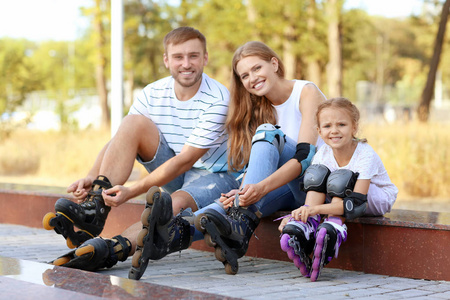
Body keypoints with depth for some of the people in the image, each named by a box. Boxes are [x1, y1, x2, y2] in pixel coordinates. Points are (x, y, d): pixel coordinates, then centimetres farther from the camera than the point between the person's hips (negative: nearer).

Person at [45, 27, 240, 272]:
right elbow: (119, 140, -5)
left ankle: (114, 248, -61)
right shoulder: (153, 94, -3)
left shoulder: (217, 101, -21)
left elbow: (185, 160, -26)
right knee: (134, 122, -17)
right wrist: (91, 177, -25)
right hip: (174, 175, 5)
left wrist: (132, 191, -33)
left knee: (177, 203, -39)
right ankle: (93, 211, -27)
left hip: (215, 175, -5)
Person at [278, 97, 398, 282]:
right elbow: (313, 189, -11)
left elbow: (356, 203, -37)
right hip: (339, 198, 5)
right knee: (317, 173, -21)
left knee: (341, 178, -33)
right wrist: (296, 214, -32)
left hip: (377, 200, -5)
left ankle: (334, 229, -42)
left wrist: (317, 208, -47)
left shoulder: (365, 155, -28)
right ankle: (307, 227, -33)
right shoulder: (323, 154, -12)